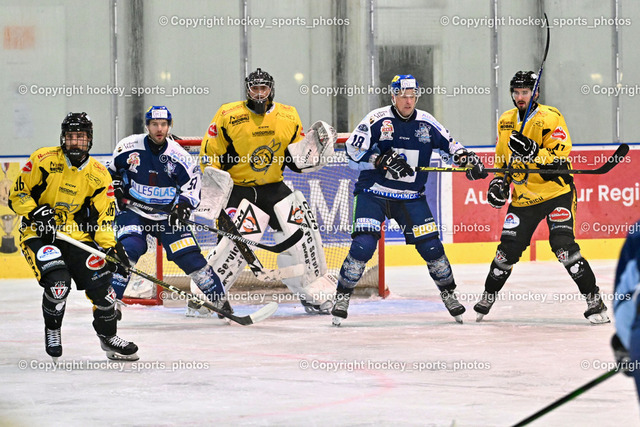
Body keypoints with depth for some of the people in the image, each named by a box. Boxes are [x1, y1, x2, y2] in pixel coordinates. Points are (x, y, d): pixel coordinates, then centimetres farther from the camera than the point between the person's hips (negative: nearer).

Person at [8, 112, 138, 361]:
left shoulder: (99, 175, 0)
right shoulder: (43, 160, -10)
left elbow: (102, 218, 3)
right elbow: (17, 195, -6)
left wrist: (111, 247, -11)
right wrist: (35, 213, -22)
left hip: (77, 235, 4)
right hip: (38, 235, -4)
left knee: (100, 282, -7)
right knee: (57, 282, -26)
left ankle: (108, 337, 17)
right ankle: (52, 331, 2)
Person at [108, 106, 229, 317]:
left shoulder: (177, 154, -8)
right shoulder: (128, 147, -8)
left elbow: (193, 180, -2)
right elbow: (113, 169, 11)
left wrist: (184, 204, -18)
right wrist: (116, 187, -3)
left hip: (167, 215, 1)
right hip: (132, 210, -1)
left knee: (189, 256, -5)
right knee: (129, 248, -27)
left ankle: (220, 300, 10)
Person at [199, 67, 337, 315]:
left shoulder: (288, 117, 3)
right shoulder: (228, 116, -9)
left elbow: (298, 160, 9)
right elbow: (210, 155, -4)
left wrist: (315, 148, -10)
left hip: (274, 187, 4)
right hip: (239, 189, -4)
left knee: (303, 228, -5)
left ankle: (315, 292, 11)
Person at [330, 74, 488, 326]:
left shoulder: (426, 123, 2)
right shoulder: (377, 120, -10)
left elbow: (450, 146, 14)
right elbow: (354, 153, -12)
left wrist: (467, 160, -5)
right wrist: (381, 161, -26)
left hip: (411, 197, 3)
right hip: (373, 193, -3)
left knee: (431, 246, -1)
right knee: (363, 245, -18)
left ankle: (448, 293, 20)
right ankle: (342, 296, -2)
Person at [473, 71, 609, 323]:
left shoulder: (550, 118, -13)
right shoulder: (505, 122, 7)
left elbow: (559, 160, -21)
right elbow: (502, 159, 22)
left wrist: (533, 152, -35)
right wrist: (499, 182, 6)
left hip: (556, 192, -5)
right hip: (523, 197, 5)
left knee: (564, 246, -19)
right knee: (508, 250, 2)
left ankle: (594, 300, -10)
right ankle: (488, 297, 22)